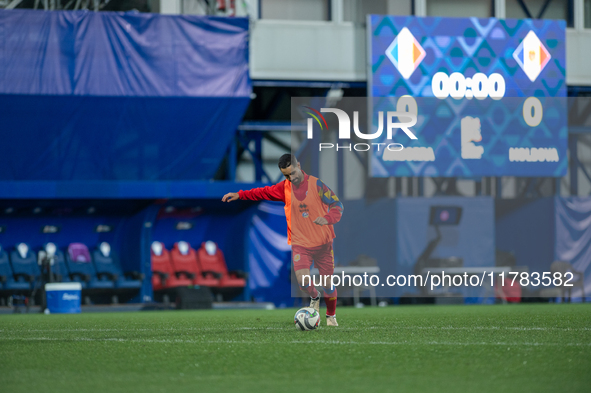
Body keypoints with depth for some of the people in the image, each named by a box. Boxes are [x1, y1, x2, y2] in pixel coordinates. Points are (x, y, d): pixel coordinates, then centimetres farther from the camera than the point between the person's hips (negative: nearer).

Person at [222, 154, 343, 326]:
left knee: (328, 282, 3)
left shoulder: (316, 184, -8)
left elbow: (337, 205, -6)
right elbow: (263, 192, 18)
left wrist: (327, 218, -26)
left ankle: (331, 316, 28)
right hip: (299, 243, 1)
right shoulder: (284, 188, 3)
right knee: (302, 279, -20)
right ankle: (314, 298, 14)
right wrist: (240, 195, 12)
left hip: (322, 243, -1)